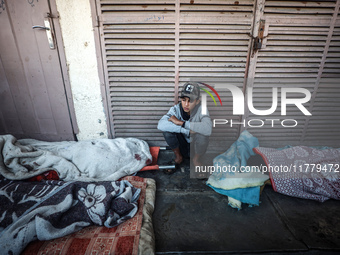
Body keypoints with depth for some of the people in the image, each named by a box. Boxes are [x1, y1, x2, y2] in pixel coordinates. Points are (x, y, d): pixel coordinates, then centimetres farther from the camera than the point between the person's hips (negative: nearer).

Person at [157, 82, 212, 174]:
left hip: (196, 148, -1)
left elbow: (208, 129, -42)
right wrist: (187, 130, -38)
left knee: (203, 132, -32)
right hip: (182, 147, 1)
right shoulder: (176, 109, -17)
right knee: (167, 129, -24)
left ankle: (196, 160, 0)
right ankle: (178, 157, 3)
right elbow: (161, 125, -34)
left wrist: (181, 123, -37)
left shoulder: (201, 109, -21)